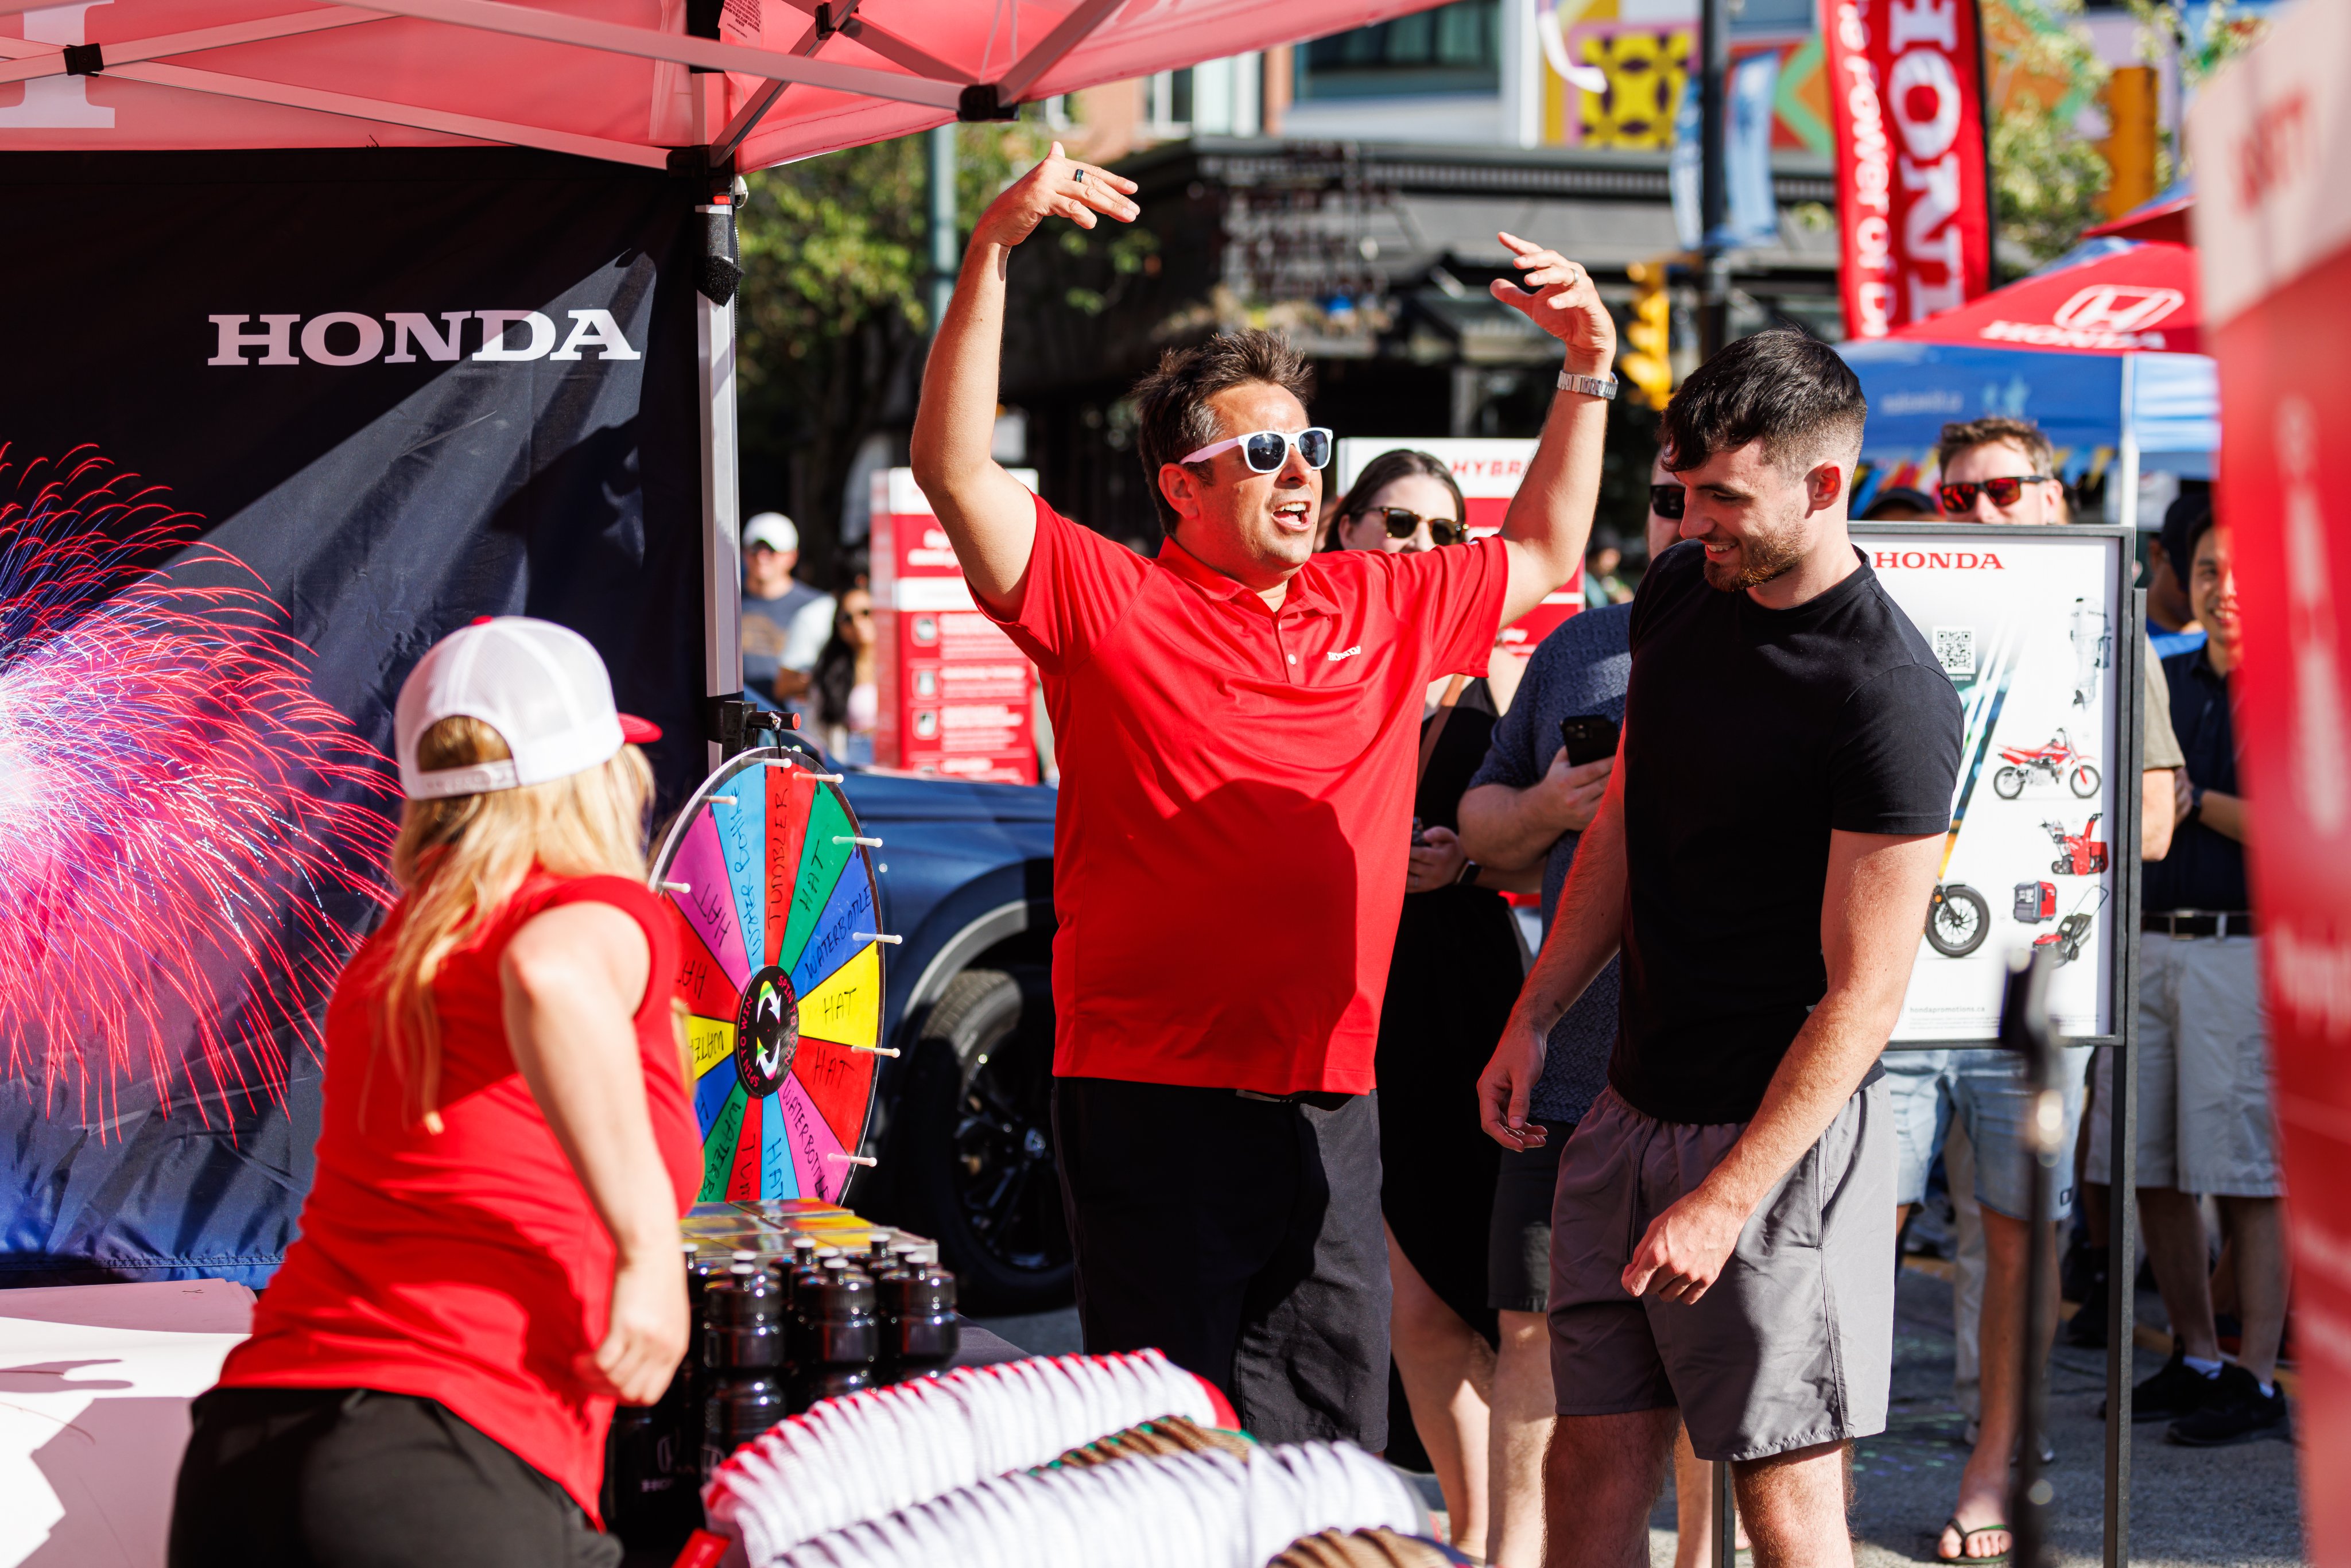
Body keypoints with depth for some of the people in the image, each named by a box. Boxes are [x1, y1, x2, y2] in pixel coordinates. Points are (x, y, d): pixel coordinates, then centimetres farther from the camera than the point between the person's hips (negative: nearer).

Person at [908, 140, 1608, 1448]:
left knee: (1336, 1450, 9)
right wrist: (994, 254, -20)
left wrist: (1588, 370, 22)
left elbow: (1544, 556, 30)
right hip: (1153, 1095, -5)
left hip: (1331, 1103, 5)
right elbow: (955, 469, -13)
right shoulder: (1110, 604, -2)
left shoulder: (1385, 606, 14)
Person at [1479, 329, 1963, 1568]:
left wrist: (1726, 1200, -19)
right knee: (1592, 1454, 8)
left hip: (1784, 1124, -7)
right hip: (1636, 1100, 7)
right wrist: (1533, 1019, 13)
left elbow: (1863, 995, -18)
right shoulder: (1680, 590, 5)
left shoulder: (1890, 706, -19)